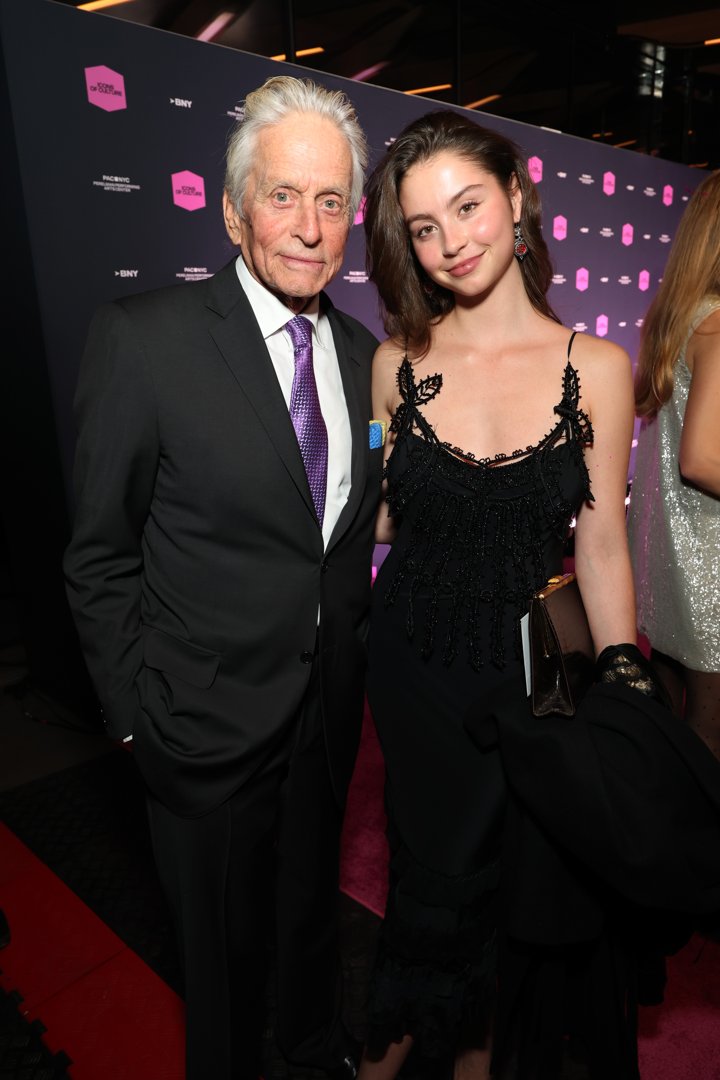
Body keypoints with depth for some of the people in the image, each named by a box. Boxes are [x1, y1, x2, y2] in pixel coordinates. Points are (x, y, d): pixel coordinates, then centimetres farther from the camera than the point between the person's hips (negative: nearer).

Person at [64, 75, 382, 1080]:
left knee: (313, 898, 30)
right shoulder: (144, 337, -17)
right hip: (209, 723, -4)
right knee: (223, 939, 21)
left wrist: (357, 652, 6)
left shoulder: (362, 353, 0)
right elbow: (101, 555, -12)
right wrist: (136, 717, -10)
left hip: (329, 707, 5)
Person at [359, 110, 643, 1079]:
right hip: (416, 662, 0)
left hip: (534, 663, 0)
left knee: (521, 871, 18)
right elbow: (380, 517, 5)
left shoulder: (596, 368, -7)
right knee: (439, 865, 16)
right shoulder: (398, 362, -5)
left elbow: (601, 542, -3)